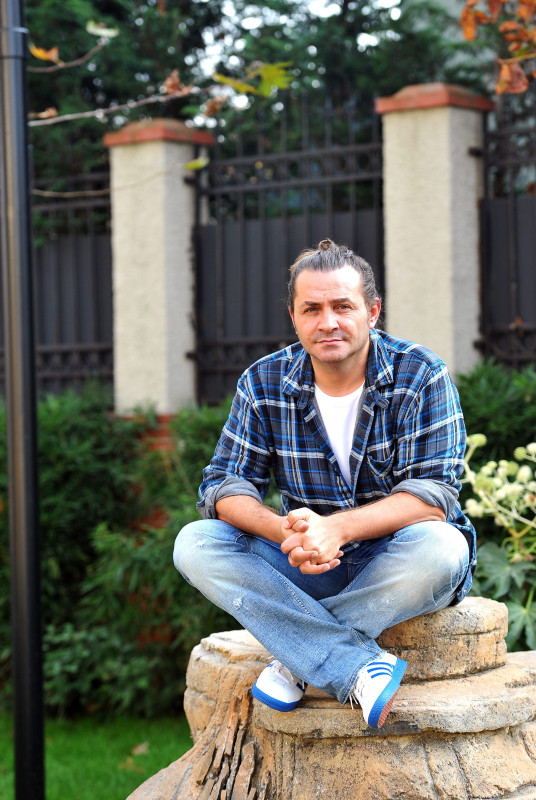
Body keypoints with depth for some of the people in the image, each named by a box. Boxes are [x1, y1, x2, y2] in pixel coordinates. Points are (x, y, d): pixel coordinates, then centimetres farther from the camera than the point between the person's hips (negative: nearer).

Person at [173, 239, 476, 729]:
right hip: (308, 567, 3)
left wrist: (337, 528, -34)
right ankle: (361, 668, -32)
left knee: (441, 547, -37)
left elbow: (434, 495, -18)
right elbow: (224, 486, -5)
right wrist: (285, 529, -28)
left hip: (396, 565, -3)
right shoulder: (264, 385, -1)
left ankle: (300, 658, -21)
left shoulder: (421, 377, -10)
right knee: (195, 545, -21)